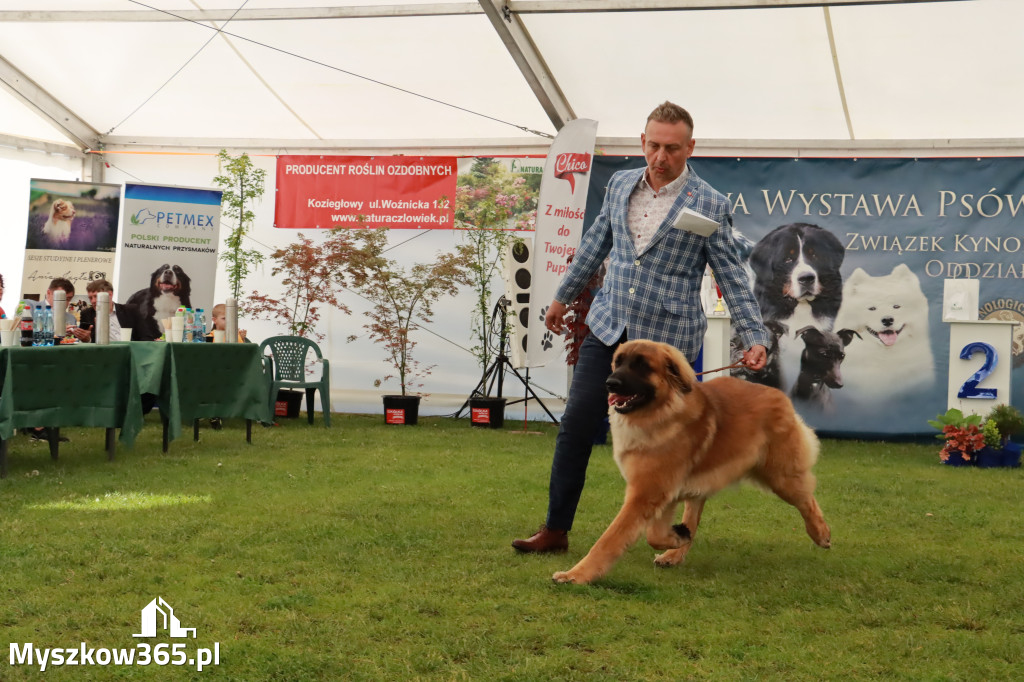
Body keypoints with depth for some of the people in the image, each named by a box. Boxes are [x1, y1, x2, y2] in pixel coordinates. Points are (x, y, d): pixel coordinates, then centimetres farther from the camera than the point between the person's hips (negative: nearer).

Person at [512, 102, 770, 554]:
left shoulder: (709, 205, -6)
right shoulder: (620, 185, 7)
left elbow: (732, 276, -4)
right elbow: (595, 244, 20)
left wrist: (754, 337, -11)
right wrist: (563, 296, 26)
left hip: (667, 340, -4)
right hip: (608, 329, 4)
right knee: (575, 426, -1)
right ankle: (556, 530, 8)